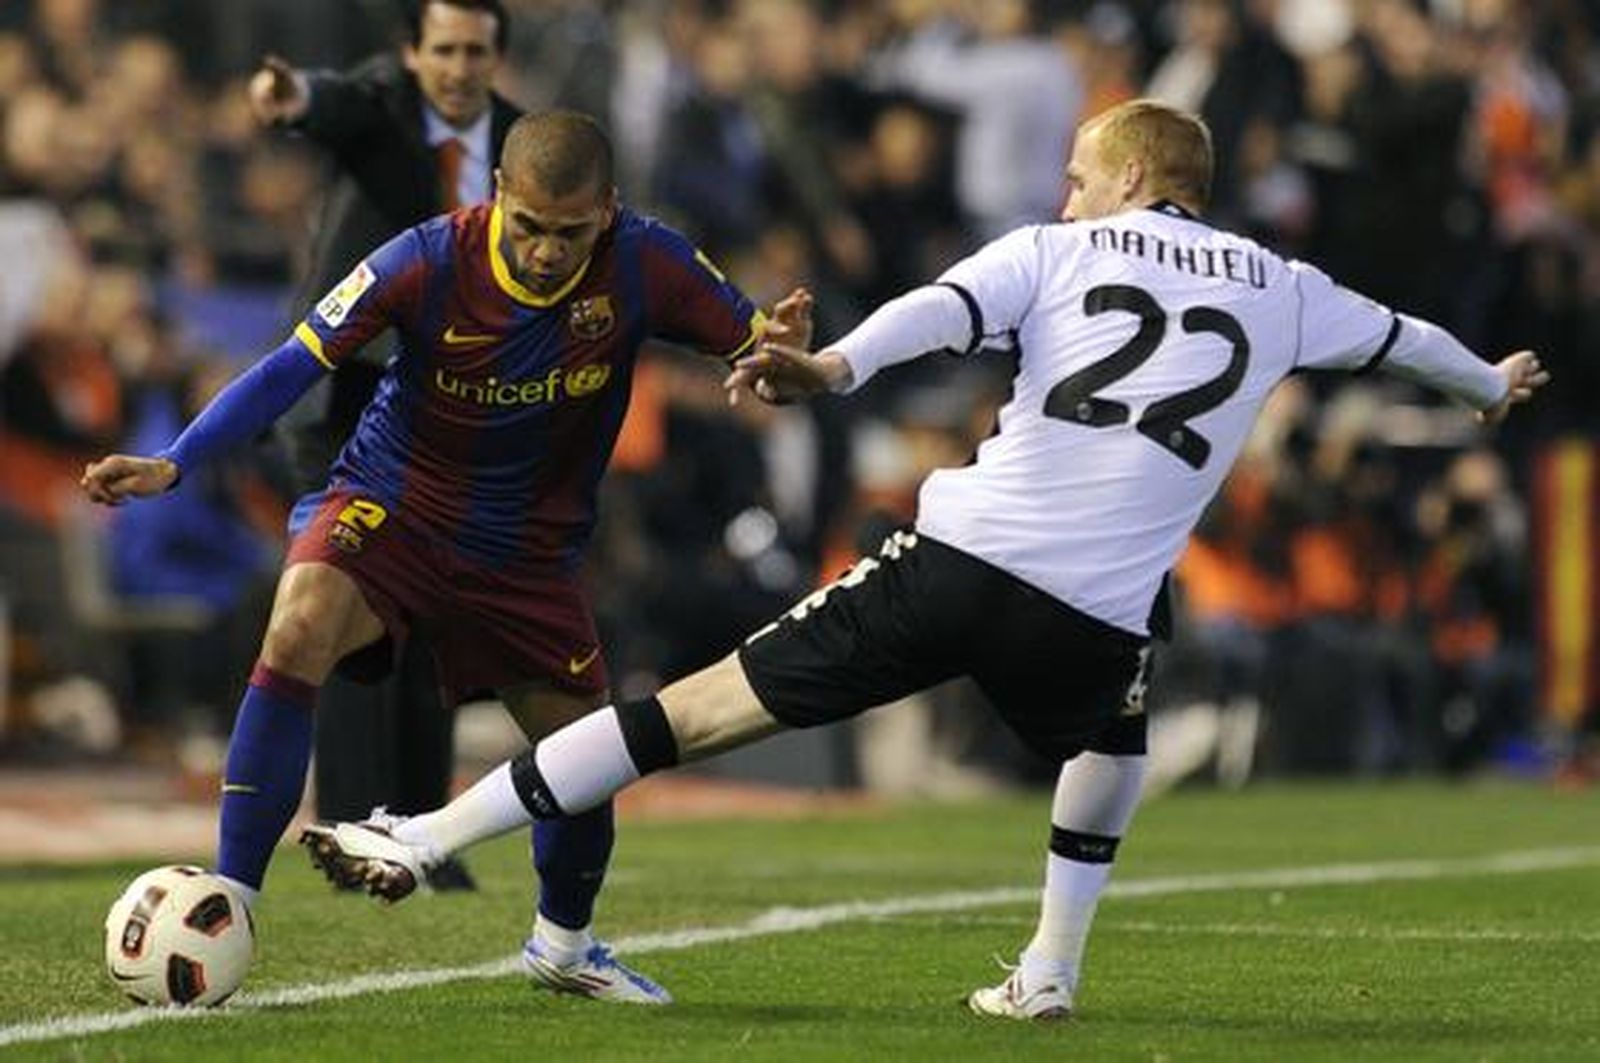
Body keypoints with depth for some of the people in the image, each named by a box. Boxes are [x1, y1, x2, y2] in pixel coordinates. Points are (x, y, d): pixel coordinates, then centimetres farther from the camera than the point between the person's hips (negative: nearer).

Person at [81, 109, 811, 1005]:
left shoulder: (645, 264, -18)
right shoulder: (428, 261, -23)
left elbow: (748, 335, -10)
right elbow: (296, 365, -20)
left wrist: (777, 340, -35)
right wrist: (172, 465, -29)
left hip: (530, 548, 3)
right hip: (394, 503, -3)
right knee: (299, 633, -31)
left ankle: (564, 943, 38)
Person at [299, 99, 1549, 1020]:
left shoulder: (1056, 253, 14)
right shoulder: (1280, 291, 21)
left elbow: (941, 309, -7)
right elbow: (1397, 336, 41)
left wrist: (837, 369, -24)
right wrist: (1491, 383, 62)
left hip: (961, 558, -1)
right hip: (1096, 612, 1)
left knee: (714, 704, 2)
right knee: (1113, 739, 37)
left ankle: (431, 836, -1)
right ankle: (1047, 974, 28)